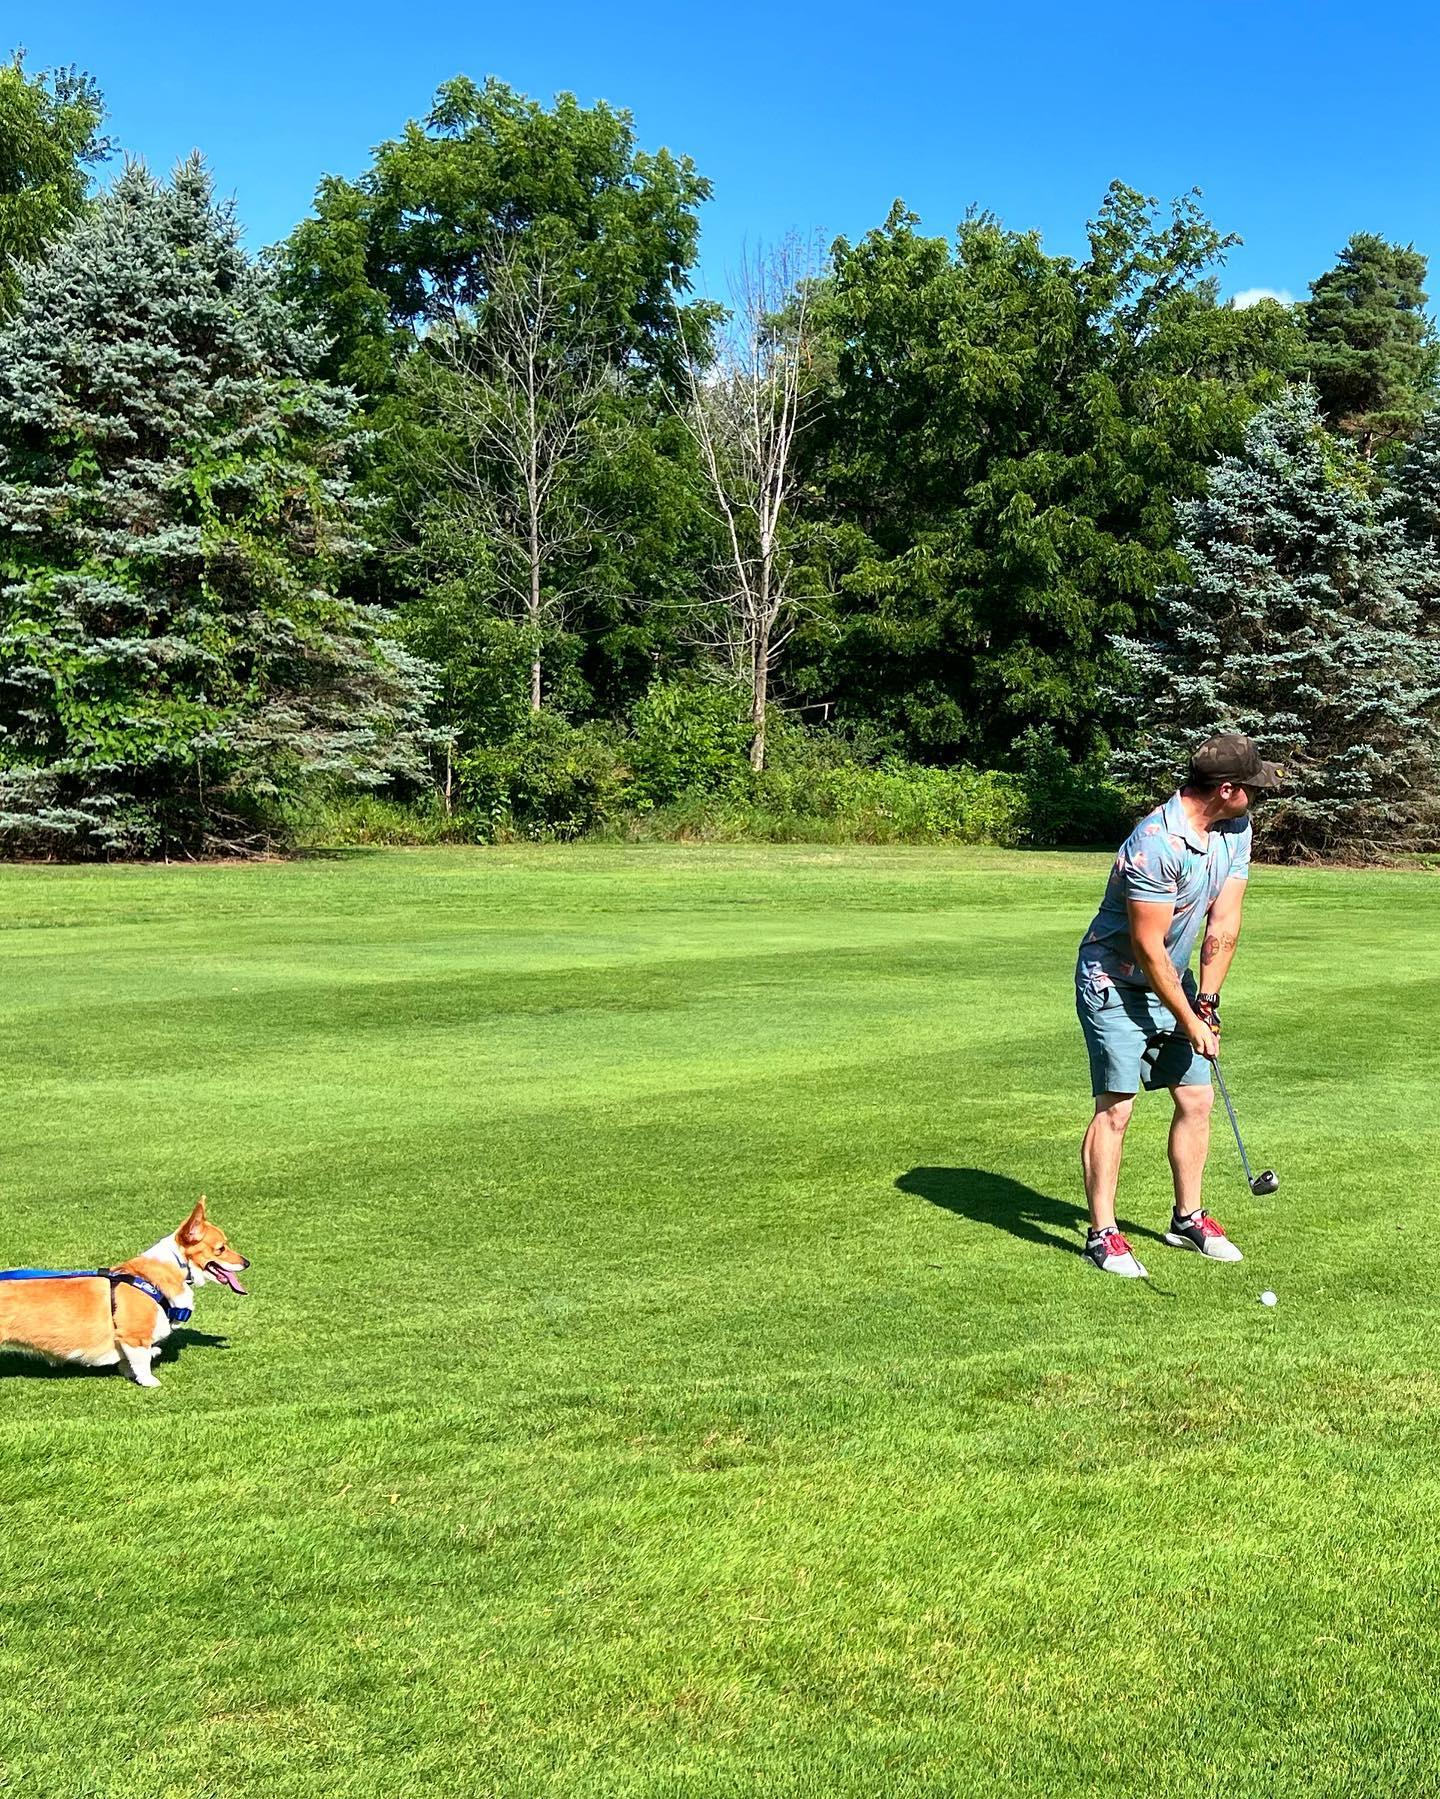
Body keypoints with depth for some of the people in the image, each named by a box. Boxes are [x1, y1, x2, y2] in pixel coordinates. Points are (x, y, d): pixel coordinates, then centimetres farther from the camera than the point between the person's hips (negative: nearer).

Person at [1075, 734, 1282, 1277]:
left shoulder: (1236, 829, -2)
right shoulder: (1155, 844, -28)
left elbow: (1224, 925, -2)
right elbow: (1148, 947, -23)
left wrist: (1206, 1002, -9)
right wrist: (1190, 1022, -16)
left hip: (1174, 980, 8)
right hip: (1115, 984, -8)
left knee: (1197, 1098, 9)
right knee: (1116, 1106, -10)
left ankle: (1187, 1219, 23)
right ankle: (1102, 1235, -2)